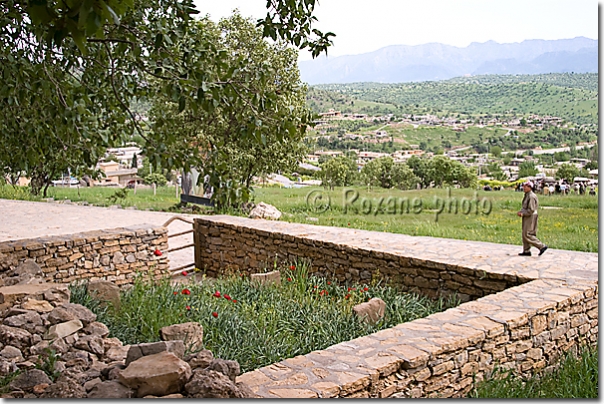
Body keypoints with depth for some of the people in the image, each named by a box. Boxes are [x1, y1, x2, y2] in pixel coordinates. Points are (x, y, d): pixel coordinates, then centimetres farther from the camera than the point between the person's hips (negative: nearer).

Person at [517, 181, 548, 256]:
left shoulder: (531, 196, -18)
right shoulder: (526, 195, 12)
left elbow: (531, 210, -22)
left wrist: (522, 214, -16)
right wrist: (520, 211, 4)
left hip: (531, 217, -10)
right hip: (527, 217, 10)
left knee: (528, 235, -9)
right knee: (524, 234, 11)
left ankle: (542, 246, -3)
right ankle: (526, 251, 15)